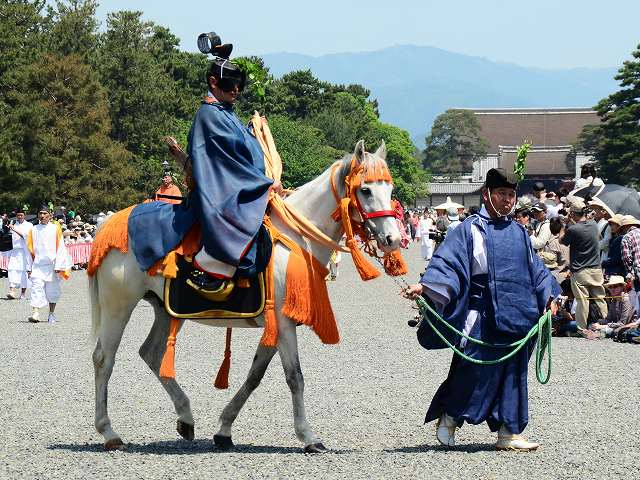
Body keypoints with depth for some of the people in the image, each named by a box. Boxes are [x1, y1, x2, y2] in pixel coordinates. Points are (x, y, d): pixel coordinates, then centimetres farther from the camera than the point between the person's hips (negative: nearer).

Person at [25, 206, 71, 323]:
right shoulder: (34, 230, 8)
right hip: (37, 265, 1)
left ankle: (51, 314, 20)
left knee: (52, 291, 7)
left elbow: (60, 248, -1)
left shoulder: (55, 229, 2)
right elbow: (30, 250, 11)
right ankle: (35, 313, -21)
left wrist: (58, 266, -8)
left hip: (51, 265, -1)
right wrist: (29, 267, 7)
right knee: (36, 288, -12)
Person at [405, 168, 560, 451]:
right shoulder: (470, 229, -2)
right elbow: (447, 261, -10)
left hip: (518, 316, 6)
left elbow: (534, 268, 26)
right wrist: (424, 286, -23)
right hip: (484, 316, -6)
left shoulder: (518, 232, 16)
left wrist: (547, 295, 19)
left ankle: (508, 433, 11)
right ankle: (449, 417, 10)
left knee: (513, 372, 6)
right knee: (476, 369, -9)